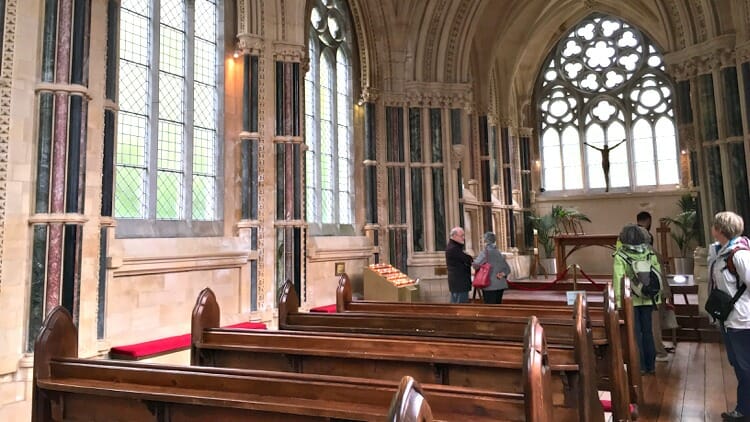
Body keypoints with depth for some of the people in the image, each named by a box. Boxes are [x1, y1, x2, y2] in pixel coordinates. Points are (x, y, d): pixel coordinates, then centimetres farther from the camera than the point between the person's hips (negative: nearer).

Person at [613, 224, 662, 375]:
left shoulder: (620, 257, -11)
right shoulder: (650, 254, 0)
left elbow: (618, 279, -14)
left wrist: (618, 299, -9)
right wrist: (657, 295, 11)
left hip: (631, 300, -3)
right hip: (648, 299, 3)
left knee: (635, 332, 6)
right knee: (648, 331, 13)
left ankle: (640, 366, 9)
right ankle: (651, 365, 20)